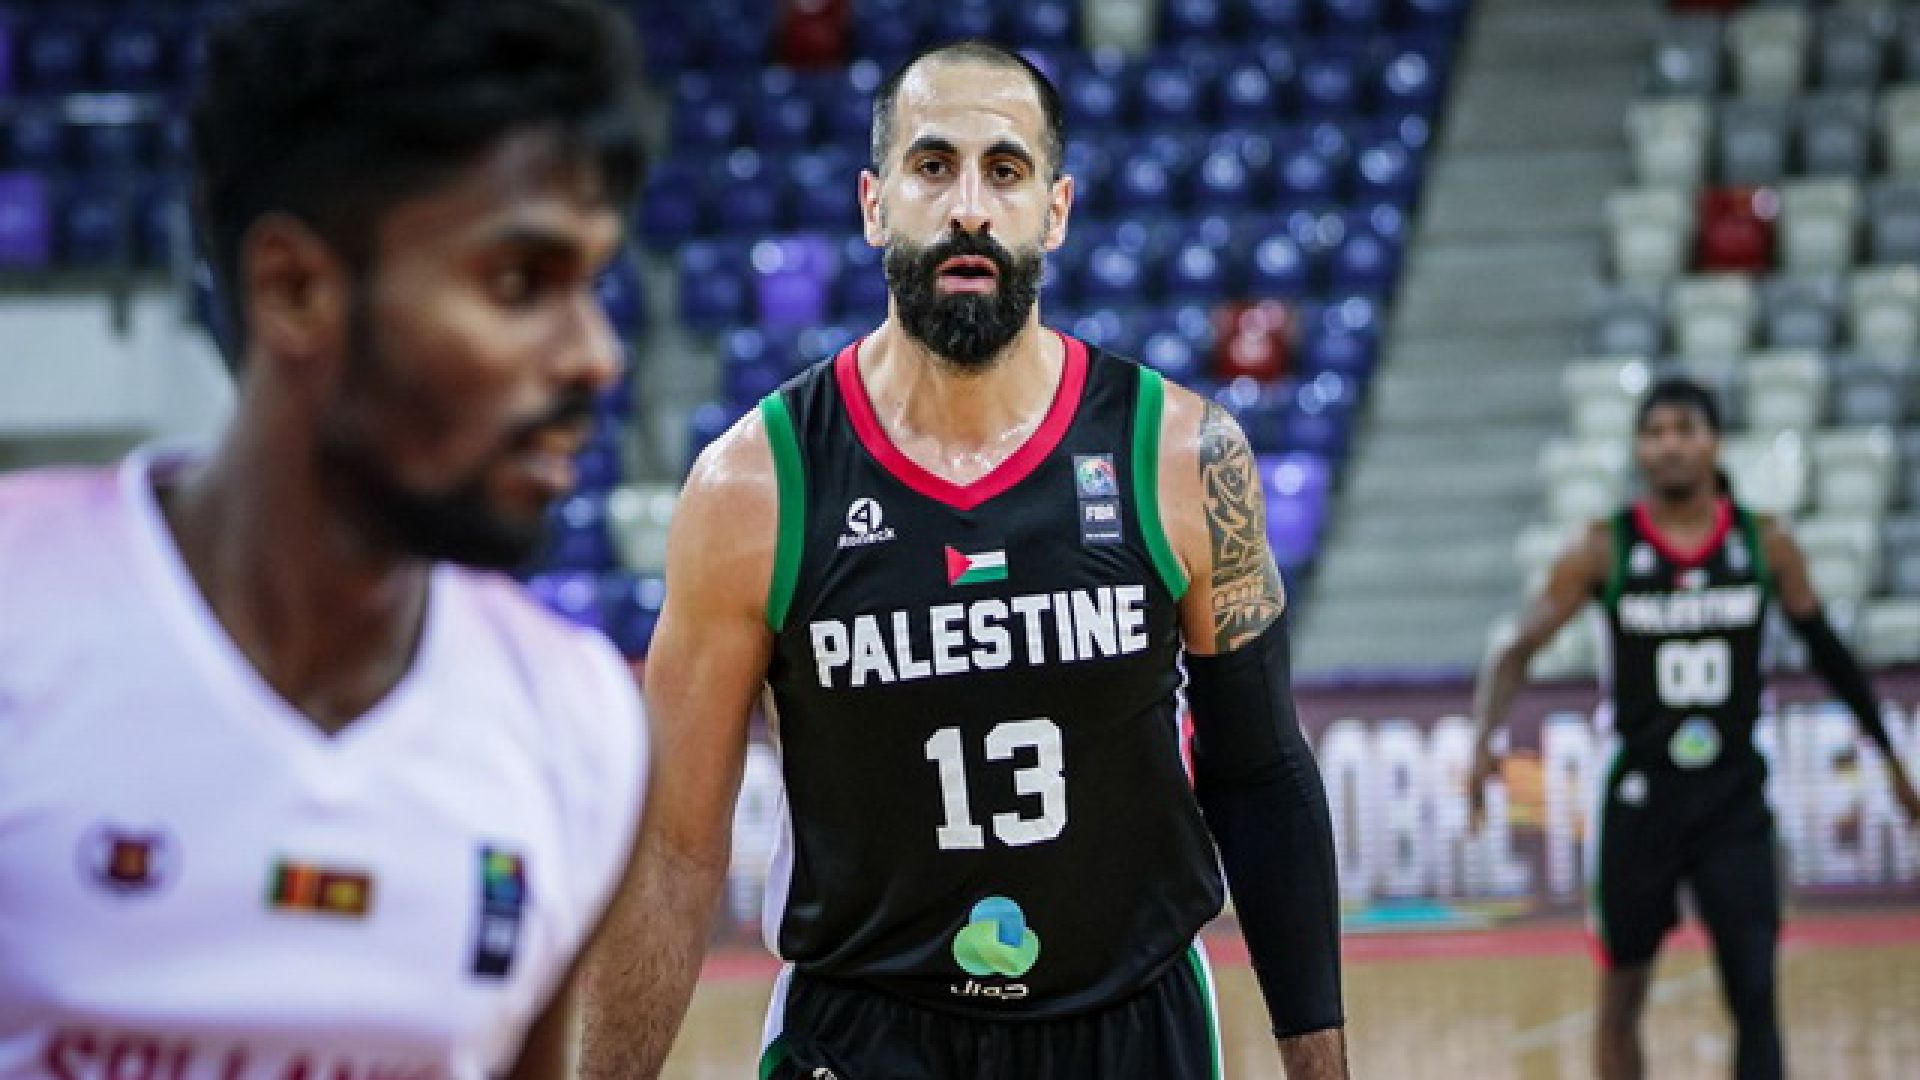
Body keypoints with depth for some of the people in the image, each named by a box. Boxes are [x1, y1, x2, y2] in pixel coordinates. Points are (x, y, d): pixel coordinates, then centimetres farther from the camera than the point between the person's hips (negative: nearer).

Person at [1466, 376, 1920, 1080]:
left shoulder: (1766, 545, -1)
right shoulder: (1604, 551, -6)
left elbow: (1826, 651, 12)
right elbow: (1517, 652, -6)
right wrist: (1484, 741, -24)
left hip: (1735, 799, 0)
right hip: (1642, 797, 0)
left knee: (1754, 994, -8)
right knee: (1622, 997, 8)